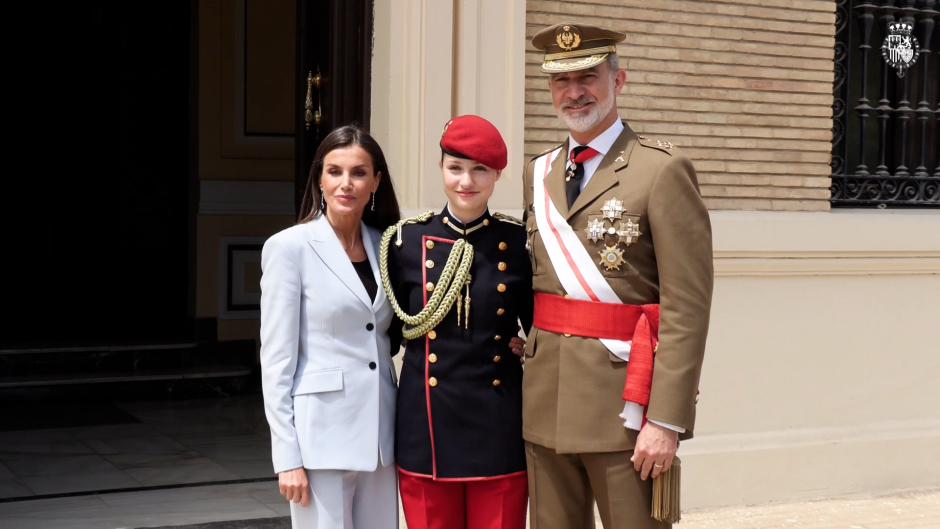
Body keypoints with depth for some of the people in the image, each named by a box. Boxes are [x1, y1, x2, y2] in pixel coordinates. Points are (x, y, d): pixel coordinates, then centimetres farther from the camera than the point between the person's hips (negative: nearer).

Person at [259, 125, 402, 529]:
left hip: (378, 433, 5)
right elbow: (276, 359, -7)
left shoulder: (385, 246, 9)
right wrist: (287, 457, -11)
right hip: (322, 435, -5)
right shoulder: (290, 247, -6)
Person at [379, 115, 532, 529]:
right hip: (427, 428, 0)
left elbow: (539, 324, 13)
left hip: (499, 428, 0)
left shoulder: (518, 243, 1)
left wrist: (527, 347, -3)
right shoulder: (406, 241, 1)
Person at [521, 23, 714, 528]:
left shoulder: (662, 170, -8)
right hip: (545, 401, 6)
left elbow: (687, 308, -13)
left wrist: (666, 420, -17)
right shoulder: (538, 173, 12)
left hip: (622, 401, -6)